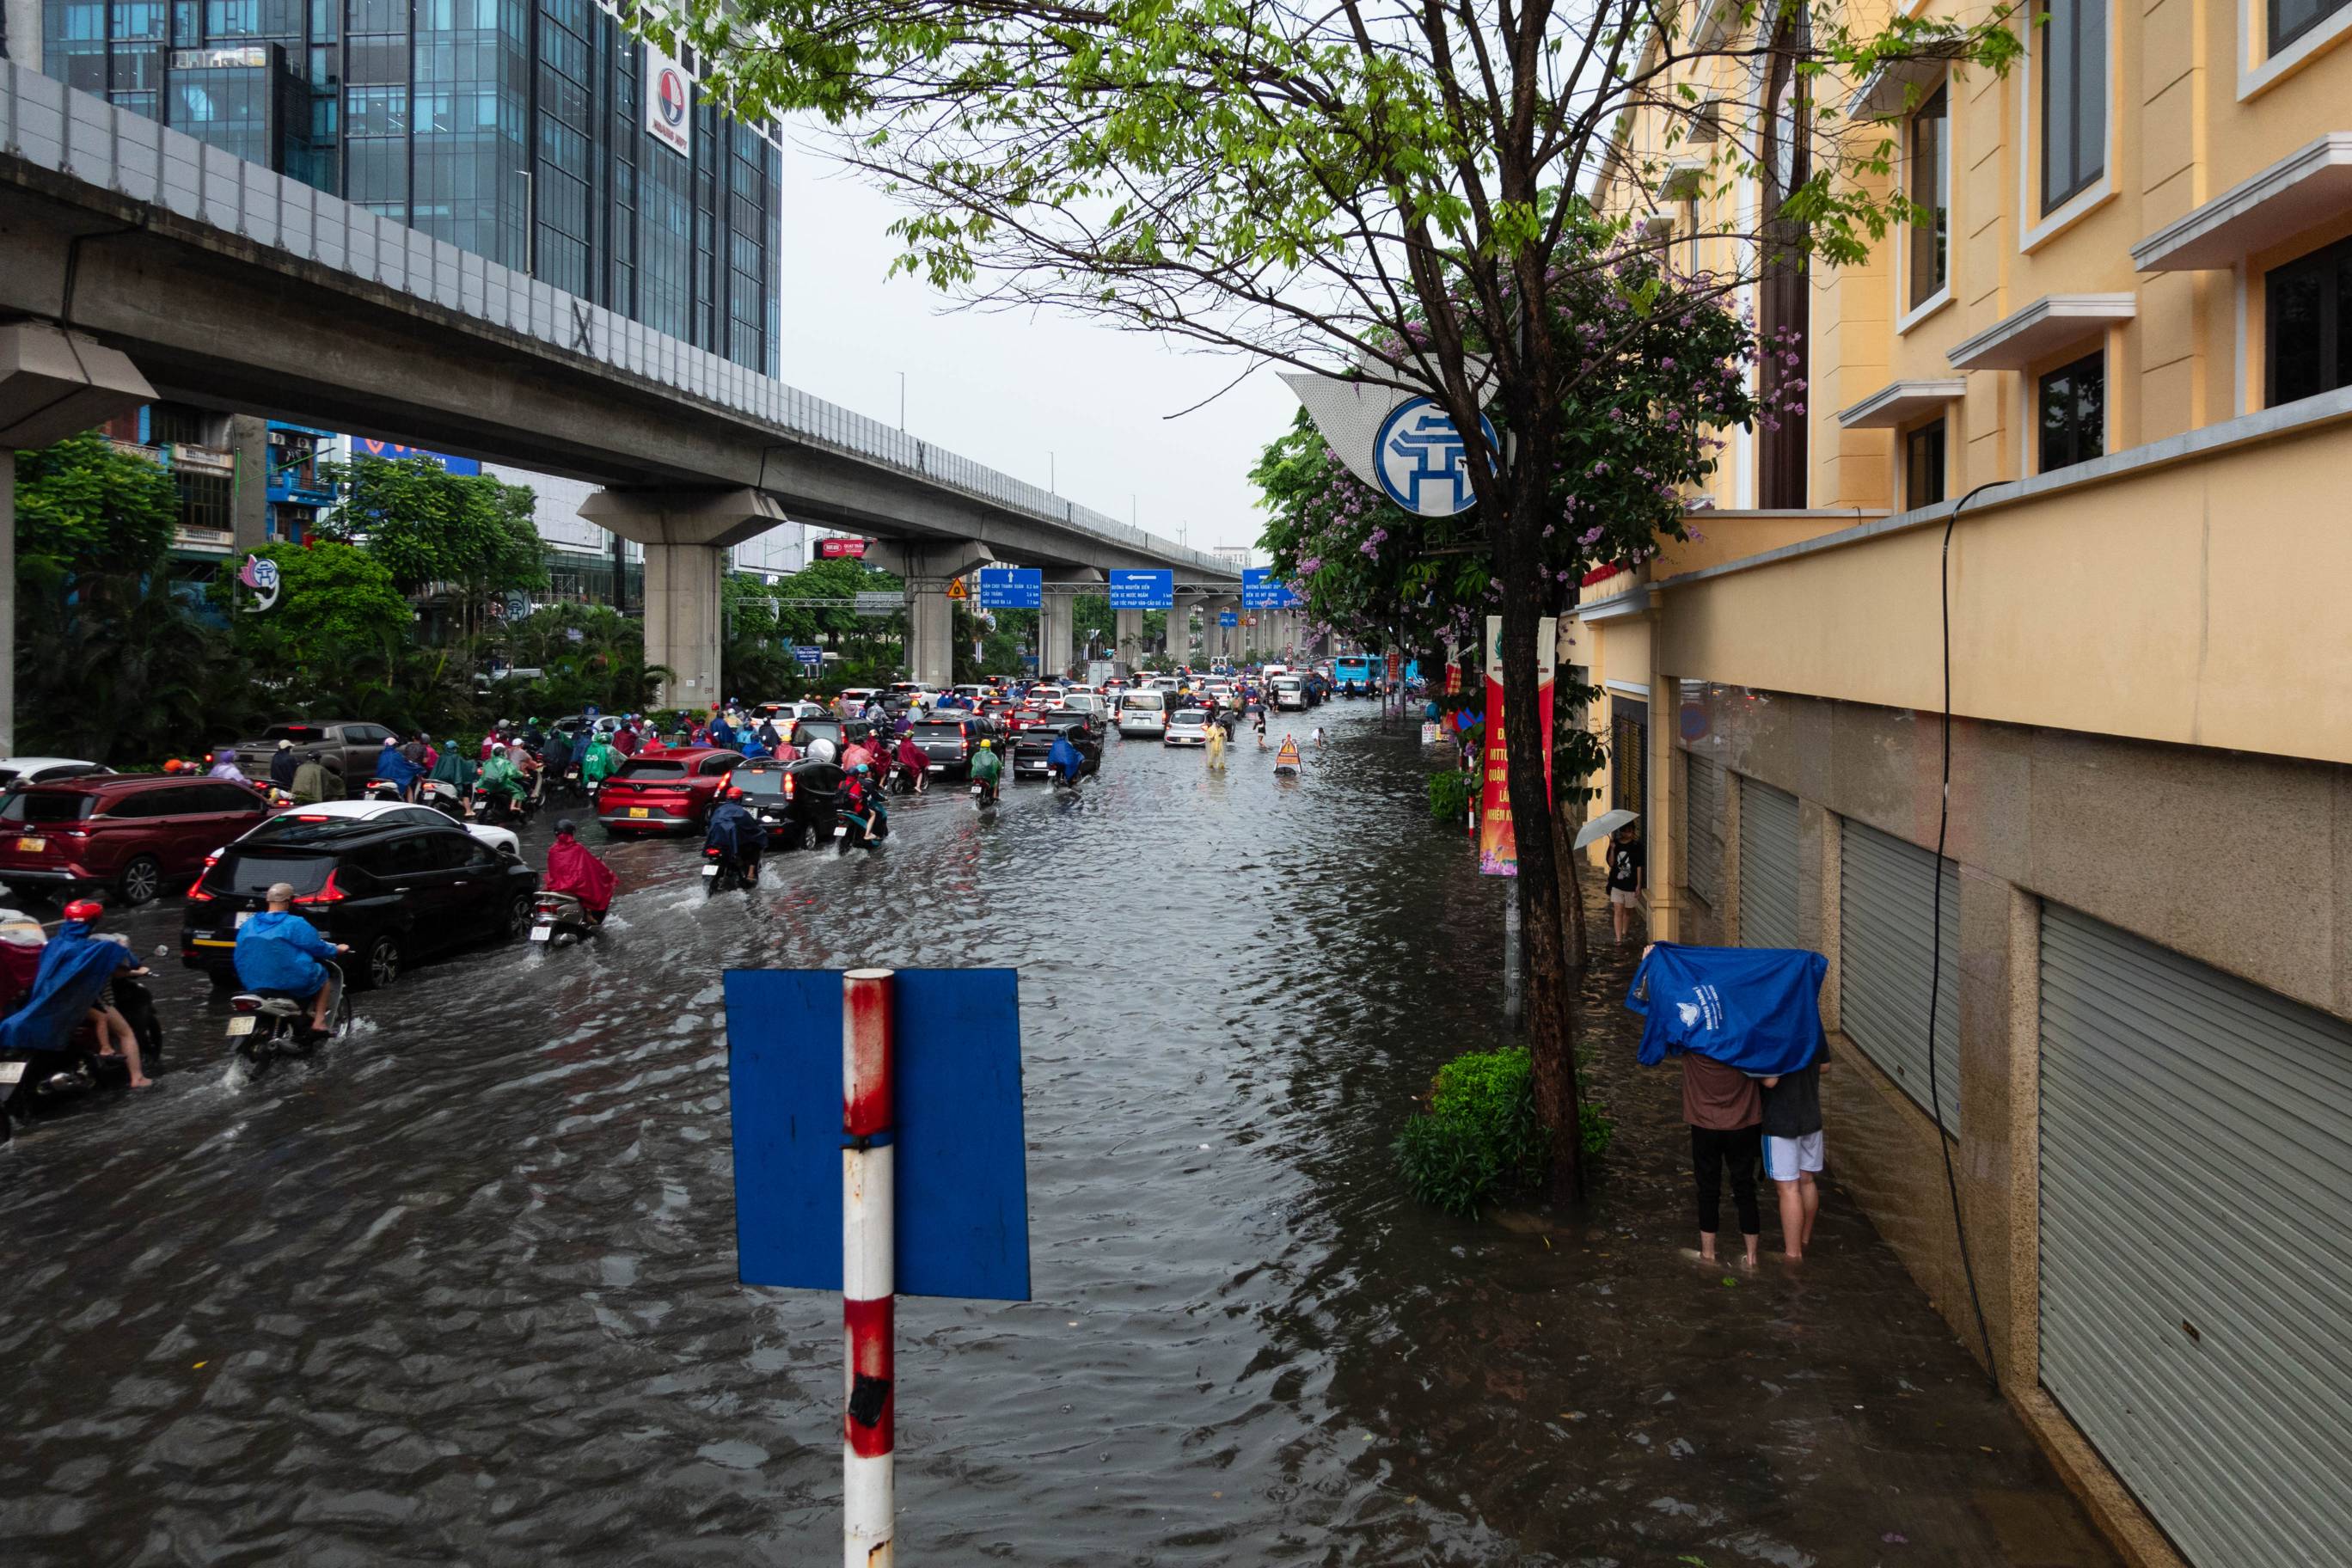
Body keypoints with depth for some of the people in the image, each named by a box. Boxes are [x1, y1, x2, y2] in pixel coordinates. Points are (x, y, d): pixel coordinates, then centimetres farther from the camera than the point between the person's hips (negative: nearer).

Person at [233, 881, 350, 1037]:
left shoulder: (247, 926, 5)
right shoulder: (295, 924, -12)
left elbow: (241, 956, 14)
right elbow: (317, 947, -6)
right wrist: (337, 949, 15)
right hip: (291, 983, -6)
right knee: (322, 974, 21)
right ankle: (319, 1022, 8)